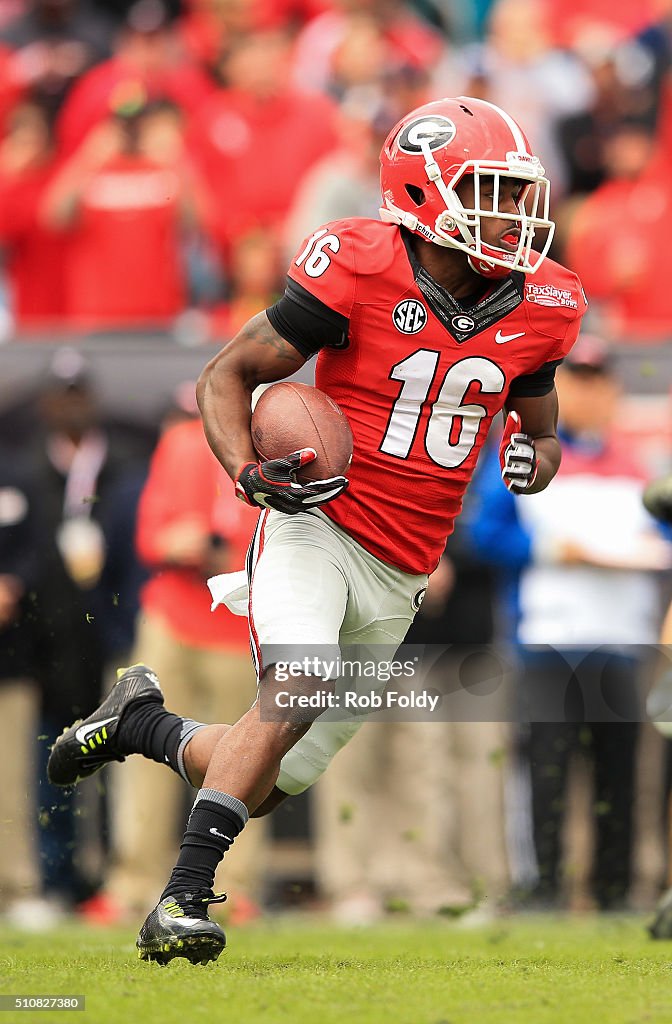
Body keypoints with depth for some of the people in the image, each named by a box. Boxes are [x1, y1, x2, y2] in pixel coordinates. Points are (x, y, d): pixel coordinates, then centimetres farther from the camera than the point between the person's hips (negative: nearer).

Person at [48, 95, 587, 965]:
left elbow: (540, 431, 19)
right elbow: (225, 376, -4)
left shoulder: (536, 307, 2)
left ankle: (142, 722, 34)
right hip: (316, 525, -5)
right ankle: (184, 898, -24)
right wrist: (250, 474, -21)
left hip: (397, 576, 5)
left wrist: (534, 458, -6)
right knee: (300, 692, -31)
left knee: (267, 784, 5)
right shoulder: (361, 273, -14)